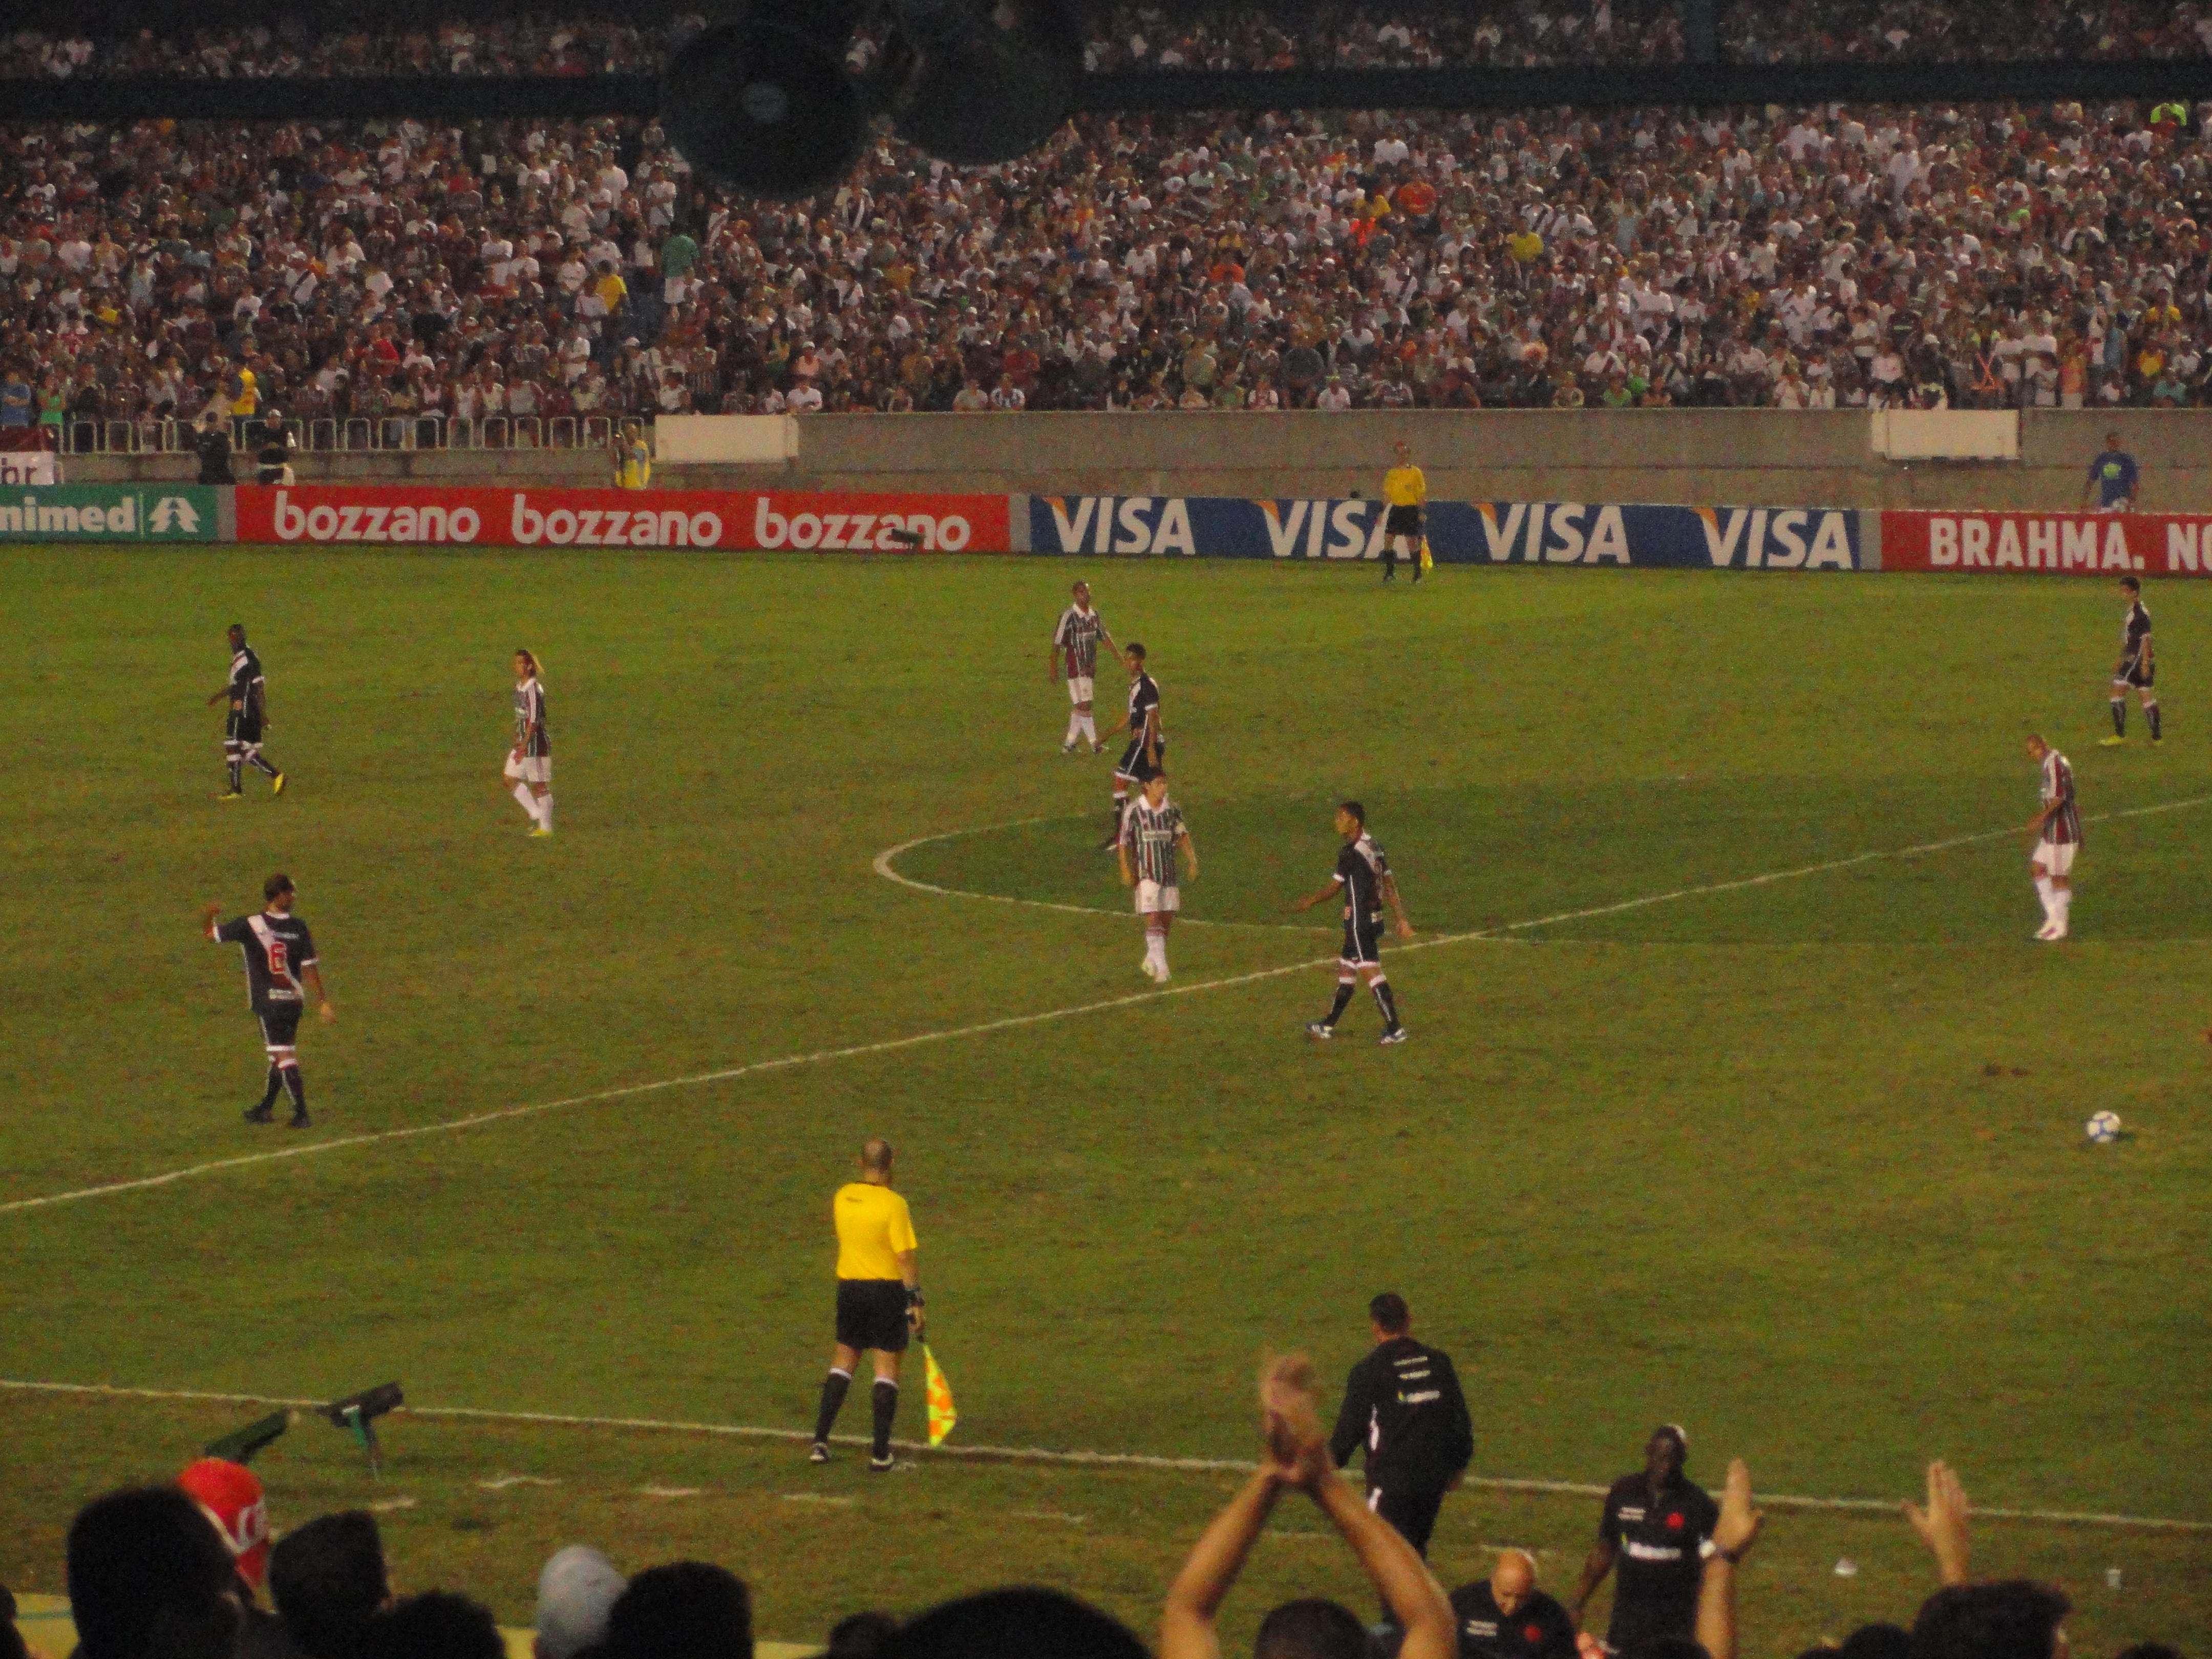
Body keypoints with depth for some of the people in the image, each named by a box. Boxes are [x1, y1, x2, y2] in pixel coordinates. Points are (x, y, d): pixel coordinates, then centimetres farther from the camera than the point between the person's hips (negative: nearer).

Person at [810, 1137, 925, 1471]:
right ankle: (880, 1453, 3)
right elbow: (906, 1258, -17)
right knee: (887, 1366, 3)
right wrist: (915, 1302, -13)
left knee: (844, 1358, 16)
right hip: (888, 1289, -5)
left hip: (850, 1288, 5)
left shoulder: (842, 1197, -1)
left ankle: (820, 1442, 11)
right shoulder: (893, 1205, -17)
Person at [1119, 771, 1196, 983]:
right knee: (1153, 920, -13)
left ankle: (1151, 961, 27)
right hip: (1146, 875, -5)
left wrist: (1192, 862, 3)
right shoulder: (1135, 811, -7)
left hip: (1169, 874, 5)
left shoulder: (1173, 810, 4)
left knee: (1167, 920, 8)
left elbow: (1183, 836, 13)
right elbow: (1124, 842, -2)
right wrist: (1126, 870, -8)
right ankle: (1161, 968, -17)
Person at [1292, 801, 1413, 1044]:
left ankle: (1394, 1029, -11)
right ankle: (1328, 1026, 26)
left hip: (1359, 921, -9)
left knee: (1371, 972, -8)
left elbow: (1333, 888, -8)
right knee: (1345, 970, 17)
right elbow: (1390, 887, 12)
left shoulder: (1351, 852, -16)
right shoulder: (1374, 848, 10)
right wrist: (1402, 920, 15)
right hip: (1374, 919, 9)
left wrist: (1308, 903, 10)